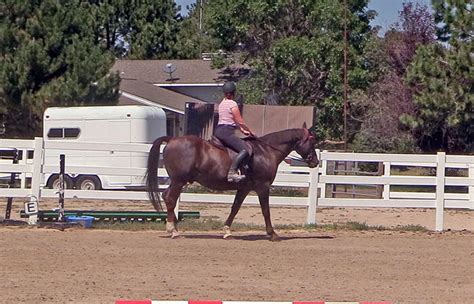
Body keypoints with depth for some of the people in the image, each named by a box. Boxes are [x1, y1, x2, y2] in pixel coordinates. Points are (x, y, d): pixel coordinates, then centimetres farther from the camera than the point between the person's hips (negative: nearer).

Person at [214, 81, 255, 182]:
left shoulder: (222, 103, 18)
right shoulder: (232, 104, -9)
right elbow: (240, 122, -9)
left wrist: (243, 130, 26)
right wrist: (250, 132, 4)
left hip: (218, 131, 10)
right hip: (227, 132, -10)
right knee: (244, 150, -23)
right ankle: (232, 172, -37)